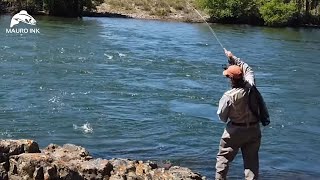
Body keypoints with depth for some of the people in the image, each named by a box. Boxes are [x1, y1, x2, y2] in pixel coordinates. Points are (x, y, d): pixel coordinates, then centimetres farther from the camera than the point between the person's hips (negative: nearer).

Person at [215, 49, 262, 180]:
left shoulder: (229, 96, -23)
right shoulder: (251, 86, -11)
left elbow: (221, 116, -10)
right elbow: (247, 68, 9)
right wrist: (233, 58, 17)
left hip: (235, 131, -4)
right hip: (254, 130, 4)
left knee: (223, 157, 12)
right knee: (252, 160, 12)